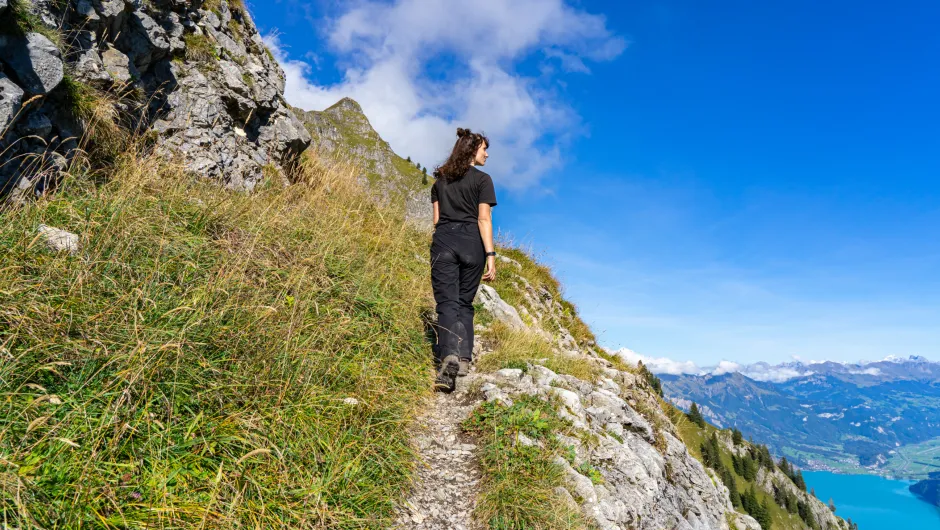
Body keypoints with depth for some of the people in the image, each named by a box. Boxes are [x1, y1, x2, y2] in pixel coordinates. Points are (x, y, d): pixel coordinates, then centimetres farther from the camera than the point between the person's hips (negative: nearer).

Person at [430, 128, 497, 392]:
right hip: (471, 242, -2)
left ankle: (449, 357, -24)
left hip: (443, 241, 2)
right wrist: (490, 255, -8)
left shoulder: (440, 179, 15)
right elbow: (483, 219, -6)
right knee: (464, 303, 11)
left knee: (447, 303, -4)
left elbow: (436, 218, 12)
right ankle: (464, 358, 6)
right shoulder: (482, 179, 2)